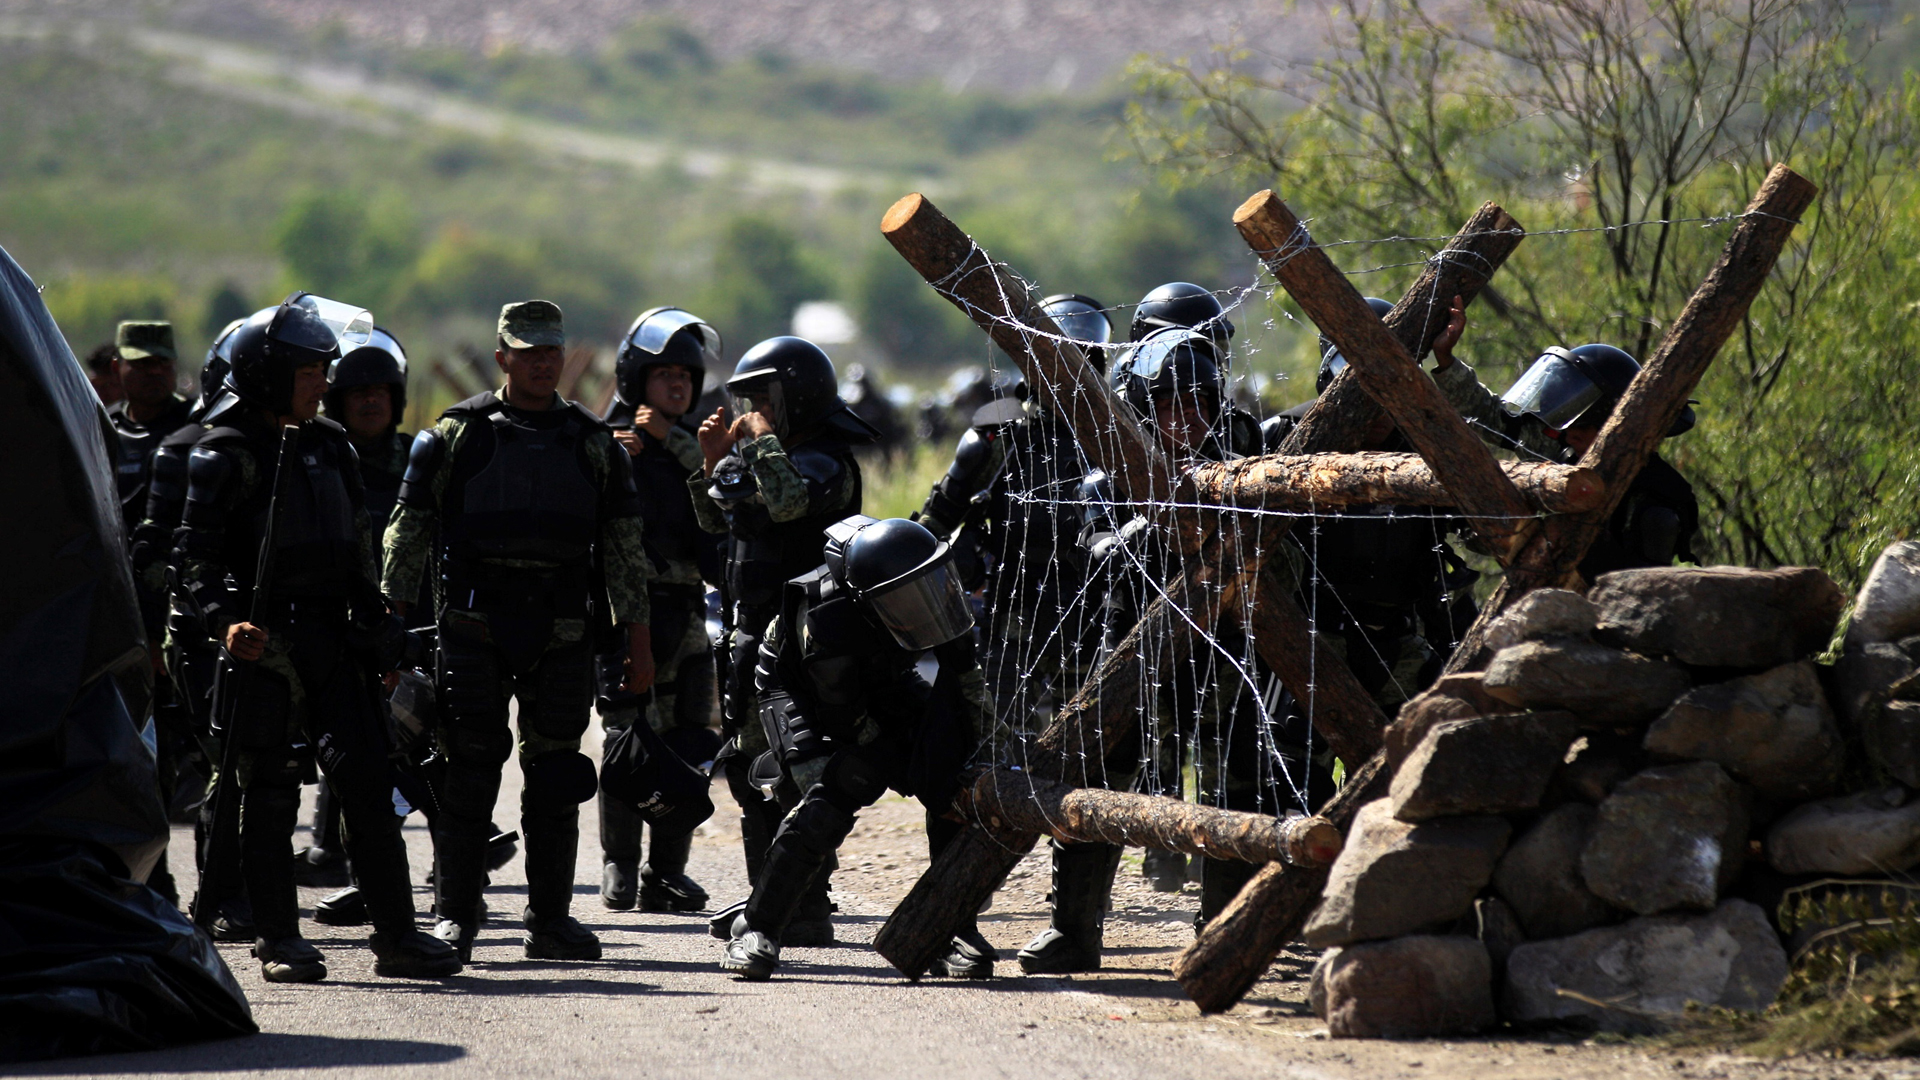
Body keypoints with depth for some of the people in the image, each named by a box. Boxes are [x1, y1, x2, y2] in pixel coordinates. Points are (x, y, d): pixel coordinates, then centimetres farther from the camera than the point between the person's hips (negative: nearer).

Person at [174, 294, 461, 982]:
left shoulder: (330, 447, 16)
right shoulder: (227, 454, -4)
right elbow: (195, 555, -10)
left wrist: (376, 632, 17)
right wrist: (223, 621, -25)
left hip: (332, 640, 6)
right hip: (264, 642, -6)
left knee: (368, 781, 1)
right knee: (269, 792, 0)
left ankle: (396, 933, 4)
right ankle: (279, 942, 5)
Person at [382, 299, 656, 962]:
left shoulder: (592, 445, 11)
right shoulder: (455, 436, 4)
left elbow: (625, 550, 12)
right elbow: (408, 534, 4)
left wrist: (639, 639, 7)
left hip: (562, 634, 2)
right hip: (474, 627, -2)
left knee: (556, 778, 4)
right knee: (468, 772, -3)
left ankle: (550, 918, 11)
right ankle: (455, 915, 4)